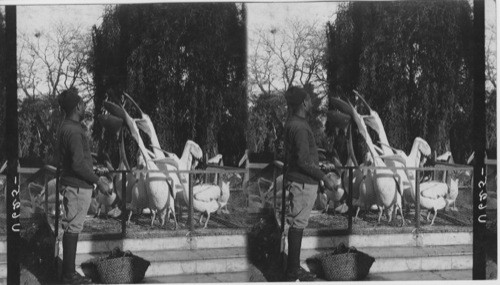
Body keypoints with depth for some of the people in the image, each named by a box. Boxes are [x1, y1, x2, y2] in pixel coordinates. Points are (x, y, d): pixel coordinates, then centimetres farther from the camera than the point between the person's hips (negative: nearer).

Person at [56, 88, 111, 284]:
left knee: (72, 229, 13)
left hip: (72, 185, 10)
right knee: (72, 229, -4)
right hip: (78, 187, -10)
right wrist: (98, 182, -13)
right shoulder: (73, 131, -19)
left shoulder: (65, 128, 13)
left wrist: (96, 178, 22)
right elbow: (79, 164, -23)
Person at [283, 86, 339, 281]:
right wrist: (325, 178, -15)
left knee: (297, 225, 13)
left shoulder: (292, 124, 12)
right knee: (297, 225, -4)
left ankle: (293, 268, 19)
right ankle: (293, 272, 1)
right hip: (303, 183, -10)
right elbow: (303, 161, -22)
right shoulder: (300, 127, -19)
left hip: (299, 182, 10)